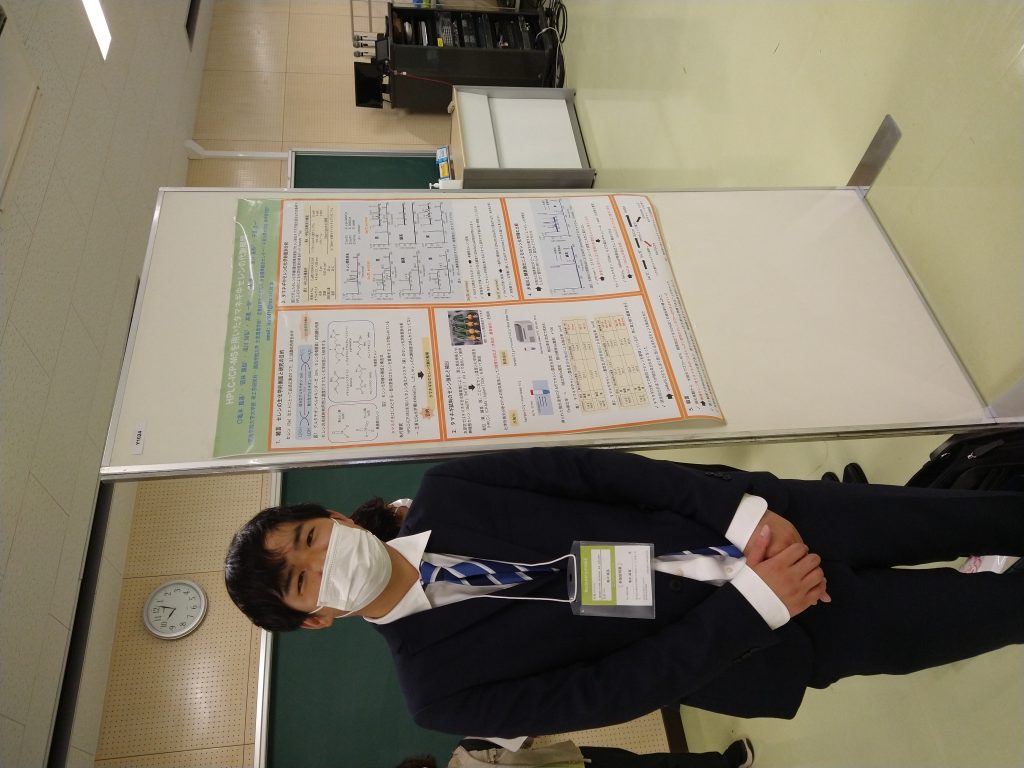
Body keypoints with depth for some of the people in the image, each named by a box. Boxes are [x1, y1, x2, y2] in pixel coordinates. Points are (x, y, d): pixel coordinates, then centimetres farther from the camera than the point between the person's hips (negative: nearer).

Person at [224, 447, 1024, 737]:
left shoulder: (444, 492, -7)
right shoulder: (440, 685, -14)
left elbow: (602, 470, -11)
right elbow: (619, 686, -17)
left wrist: (746, 508, -19)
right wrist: (756, 603, -22)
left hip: (751, 524, 2)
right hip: (761, 640, -2)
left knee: (920, 518, 7)